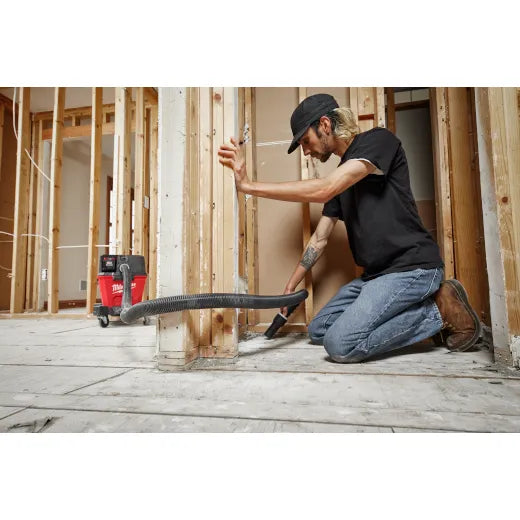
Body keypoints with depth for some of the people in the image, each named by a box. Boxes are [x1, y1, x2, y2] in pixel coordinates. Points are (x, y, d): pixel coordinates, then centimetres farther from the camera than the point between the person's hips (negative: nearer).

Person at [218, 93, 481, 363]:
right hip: (375, 274, 9)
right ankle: (425, 307, 5)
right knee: (318, 331, 6)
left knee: (340, 345, -20)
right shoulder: (341, 175, 16)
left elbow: (322, 190, -25)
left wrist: (248, 185, -23)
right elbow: (319, 239, 16)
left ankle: (440, 310, -3)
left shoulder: (379, 140, -8)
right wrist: (290, 288, 15)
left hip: (411, 267, -9)